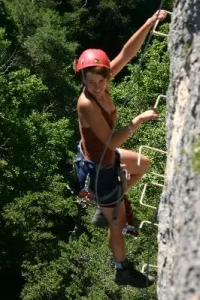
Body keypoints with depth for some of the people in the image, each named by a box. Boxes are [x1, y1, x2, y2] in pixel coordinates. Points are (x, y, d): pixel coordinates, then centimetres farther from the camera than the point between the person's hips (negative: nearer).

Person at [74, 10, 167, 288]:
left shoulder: (102, 82, -14)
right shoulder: (86, 103, -34)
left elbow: (126, 53, -13)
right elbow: (112, 141, -32)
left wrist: (150, 23, -19)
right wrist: (139, 119, -24)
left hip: (104, 157, 8)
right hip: (97, 168, -8)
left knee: (143, 165, 33)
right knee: (118, 223, 11)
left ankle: (106, 209, 37)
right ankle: (123, 271, 37)